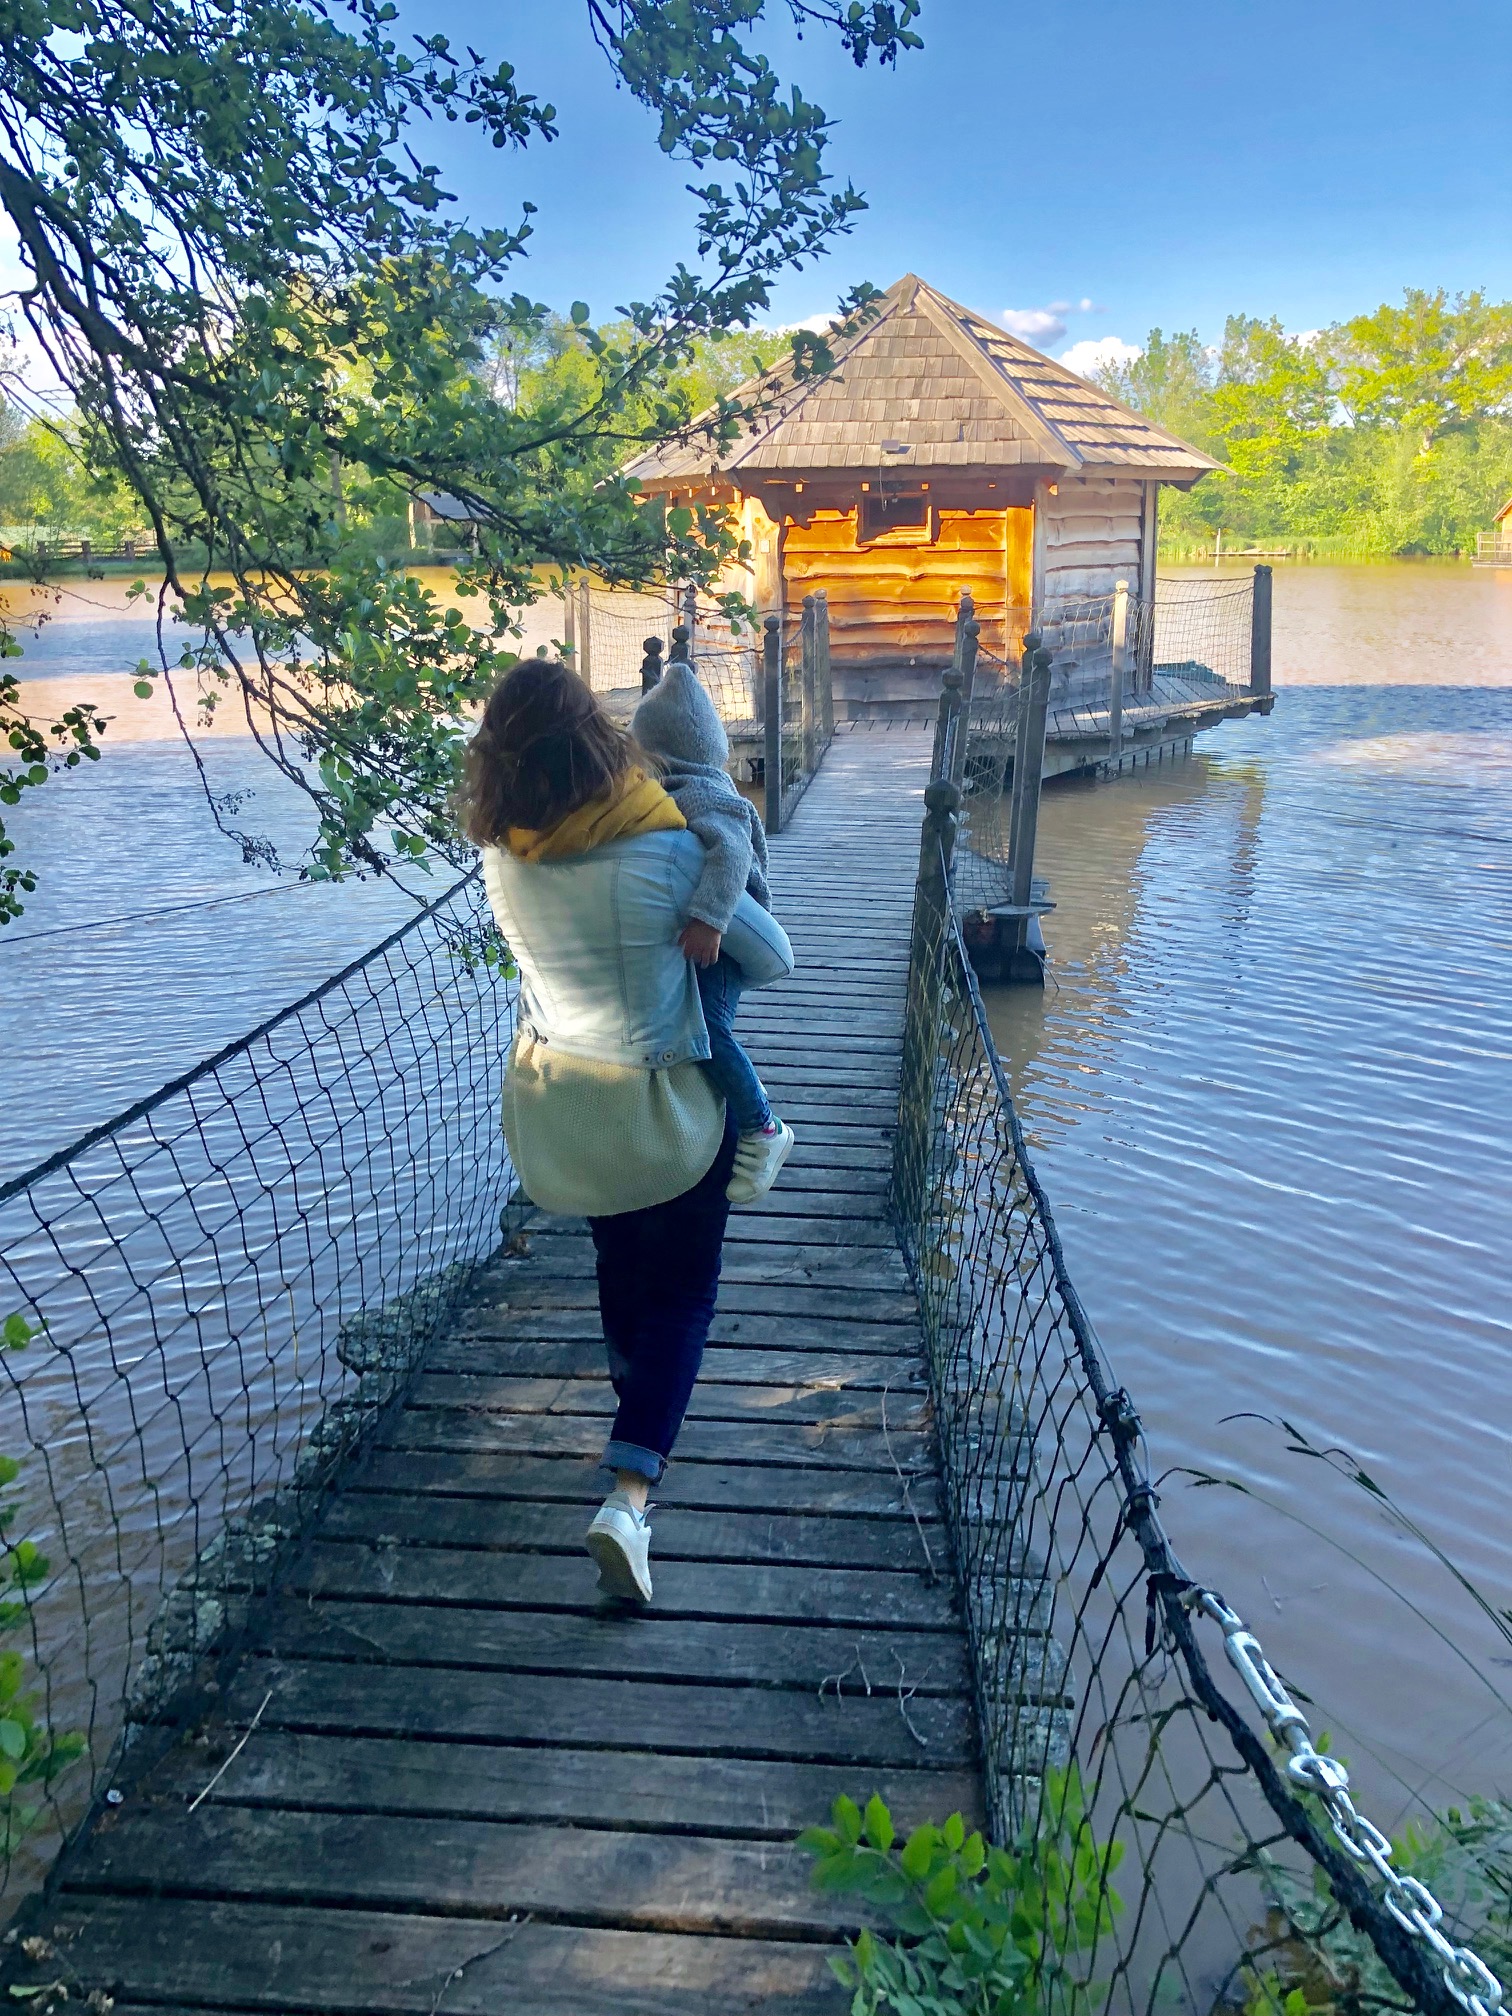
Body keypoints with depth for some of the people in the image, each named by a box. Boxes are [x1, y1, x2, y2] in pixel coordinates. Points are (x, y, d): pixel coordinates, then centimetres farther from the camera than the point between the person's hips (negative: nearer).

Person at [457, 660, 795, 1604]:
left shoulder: (503, 854, -12)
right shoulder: (664, 851, -25)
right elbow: (773, 958, -12)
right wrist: (715, 958, 10)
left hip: (552, 1094, 5)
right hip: (660, 1104, -5)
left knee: (621, 1253, 29)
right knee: (684, 1286, 8)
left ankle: (636, 1382, 53)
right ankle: (630, 1493, -5)